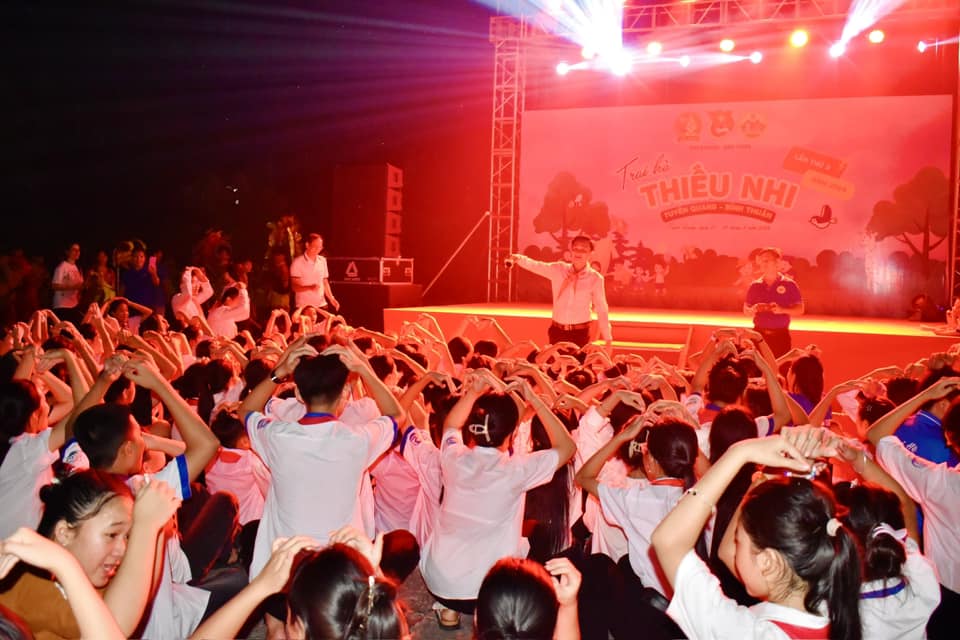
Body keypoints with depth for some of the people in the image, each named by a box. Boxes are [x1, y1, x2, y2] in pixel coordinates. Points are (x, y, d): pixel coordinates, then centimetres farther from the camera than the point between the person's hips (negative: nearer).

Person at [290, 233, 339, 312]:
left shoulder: (322, 261, 11)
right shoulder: (298, 262, -5)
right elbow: (295, 287, -9)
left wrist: (331, 298, 4)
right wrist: (310, 287, -26)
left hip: (321, 305, 4)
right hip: (303, 307, -4)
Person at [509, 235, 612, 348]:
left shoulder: (595, 278, -4)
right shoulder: (558, 269, 1)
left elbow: (601, 309, 0)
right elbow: (535, 266, -8)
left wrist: (608, 338, 1)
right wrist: (519, 258, -30)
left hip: (580, 333, -2)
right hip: (557, 331, 2)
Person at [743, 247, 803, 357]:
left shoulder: (789, 284, 1)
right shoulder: (755, 286, 8)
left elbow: (800, 309, 1)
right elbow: (746, 310, 13)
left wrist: (782, 310, -17)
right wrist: (753, 310, -10)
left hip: (780, 335, -2)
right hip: (759, 334, 2)